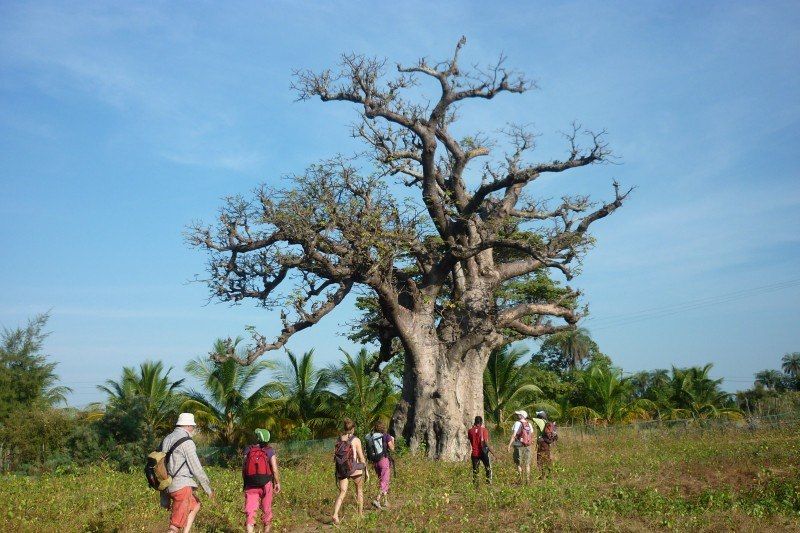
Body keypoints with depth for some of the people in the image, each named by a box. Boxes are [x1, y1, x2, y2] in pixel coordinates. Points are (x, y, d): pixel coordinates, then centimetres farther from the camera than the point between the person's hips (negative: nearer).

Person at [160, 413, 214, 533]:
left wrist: (165, 499, 22)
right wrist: (208, 489, -1)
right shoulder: (186, 442, -12)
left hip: (169, 486, 9)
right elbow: (197, 469, -12)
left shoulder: (166, 440, 13)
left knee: (196, 505, 28)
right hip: (182, 486, -9)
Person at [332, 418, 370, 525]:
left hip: (341, 470, 3)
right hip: (355, 469, -3)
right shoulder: (355, 440, -9)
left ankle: (335, 514, -17)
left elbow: (335, 457, 8)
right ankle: (360, 514, 30)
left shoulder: (338, 440, 3)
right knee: (359, 490, 19)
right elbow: (361, 457, -6)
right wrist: (366, 471, 5)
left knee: (342, 492, 4)